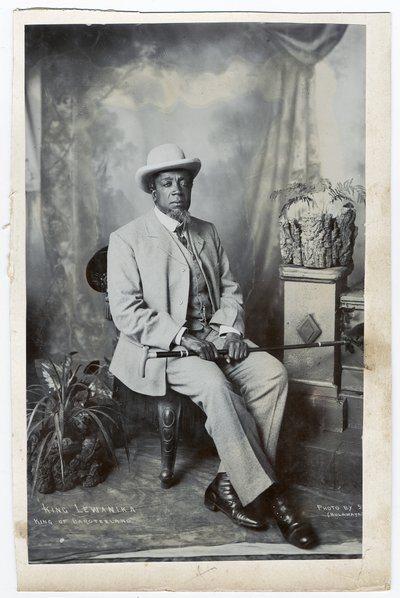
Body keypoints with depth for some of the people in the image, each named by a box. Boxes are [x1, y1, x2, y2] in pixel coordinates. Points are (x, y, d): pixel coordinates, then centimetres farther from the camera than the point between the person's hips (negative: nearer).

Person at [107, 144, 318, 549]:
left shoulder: (207, 232, 14)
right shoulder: (127, 239, -3)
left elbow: (230, 289, 14)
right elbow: (125, 311, -10)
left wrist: (229, 329, -6)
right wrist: (181, 337, -20)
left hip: (213, 336, 6)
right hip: (160, 346, -5)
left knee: (272, 372, -19)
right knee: (215, 385, -32)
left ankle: (230, 483, -11)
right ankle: (265, 493, -16)